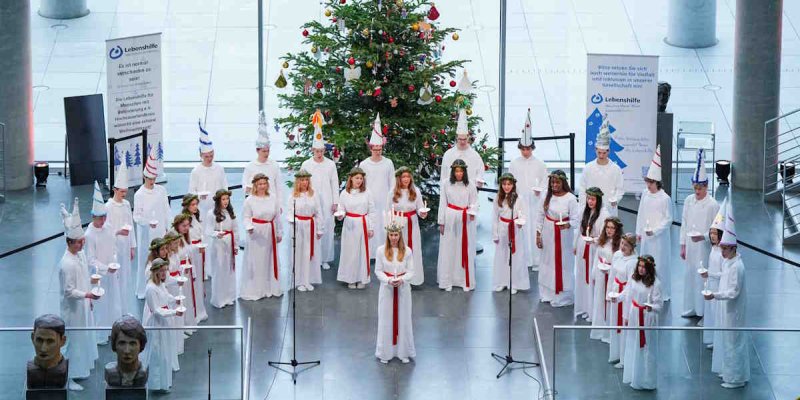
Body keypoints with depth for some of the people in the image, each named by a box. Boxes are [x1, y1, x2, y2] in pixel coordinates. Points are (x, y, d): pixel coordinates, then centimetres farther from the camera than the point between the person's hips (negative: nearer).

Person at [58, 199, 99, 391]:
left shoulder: (81, 254, -1)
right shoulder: (67, 264, -29)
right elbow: (68, 291, -25)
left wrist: (89, 297, 19)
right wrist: (87, 295, -36)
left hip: (84, 304, 9)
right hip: (73, 308, -9)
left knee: (85, 337, 22)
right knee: (75, 340, 0)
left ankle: (80, 369, 39)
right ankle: (69, 378, 10)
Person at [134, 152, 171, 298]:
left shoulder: (161, 191, 4)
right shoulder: (139, 195, -8)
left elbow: (167, 211, 11)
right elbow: (137, 216, -11)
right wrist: (149, 222, -28)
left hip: (160, 232, 4)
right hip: (146, 233, -4)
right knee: (145, 261, 2)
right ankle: (142, 291, 12)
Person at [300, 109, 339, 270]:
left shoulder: (331, 164, 4)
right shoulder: (306, 165, 1)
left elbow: (334, 184, 7)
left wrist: (335, 202, 4)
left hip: (326, 201, 1)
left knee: (327, 228, 1)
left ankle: (325, 259, 10)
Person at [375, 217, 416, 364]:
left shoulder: (407, 251, -5)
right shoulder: (381, 250, -5)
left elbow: (411, 271, -2)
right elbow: (378, 271, -2)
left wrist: (401, 280, -21)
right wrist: (388, 280, -19)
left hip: (403, 289, 0)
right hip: (386, 289, 0)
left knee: (403, 318, 7)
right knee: (386, 319, 5)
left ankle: (403, 352, 18)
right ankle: (385, 353, 16)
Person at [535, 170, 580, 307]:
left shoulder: (570, 198, -15)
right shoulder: (547, 197, 1)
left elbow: (575, 218, -15)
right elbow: (540, 215, 8)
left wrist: (567, 225, -35)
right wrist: (538, 234, 6)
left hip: (563, 236, -5)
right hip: (548, 236, 5)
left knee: (563, 264, -1)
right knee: (547, 262, 15)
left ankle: (562, 296, 10)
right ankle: (546, 294, 30)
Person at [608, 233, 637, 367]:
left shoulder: (633, 262, -23)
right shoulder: (617, 255, -1)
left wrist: (619, 296, -19)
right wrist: (610, 292, 13)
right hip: (615, 293, 8)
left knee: (624, 324, 2)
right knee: (614, 324, 18)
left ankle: (625, 359, 14)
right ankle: (616, 354, 34)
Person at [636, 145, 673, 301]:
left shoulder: (665, 198, -14)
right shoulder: (645, 194, 3)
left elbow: (668, 219, -10)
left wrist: (655, 231, -17)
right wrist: (639, 232, 14)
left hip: (659, 236, -6)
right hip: (646, 235, 6)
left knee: (660, 264, -1)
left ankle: (663, 294, 10)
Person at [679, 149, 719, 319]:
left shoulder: (712, 205, -11)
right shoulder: (689, 201, 4)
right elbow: (684, 224, 11)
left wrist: (703, 236, -22)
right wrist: (683, 245, 10)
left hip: (704, 246, -5)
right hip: (690, 245, 5)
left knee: (703, 276, -4)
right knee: (689, 275, 11)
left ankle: (705, 311, 4)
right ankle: (691, 308, 23)